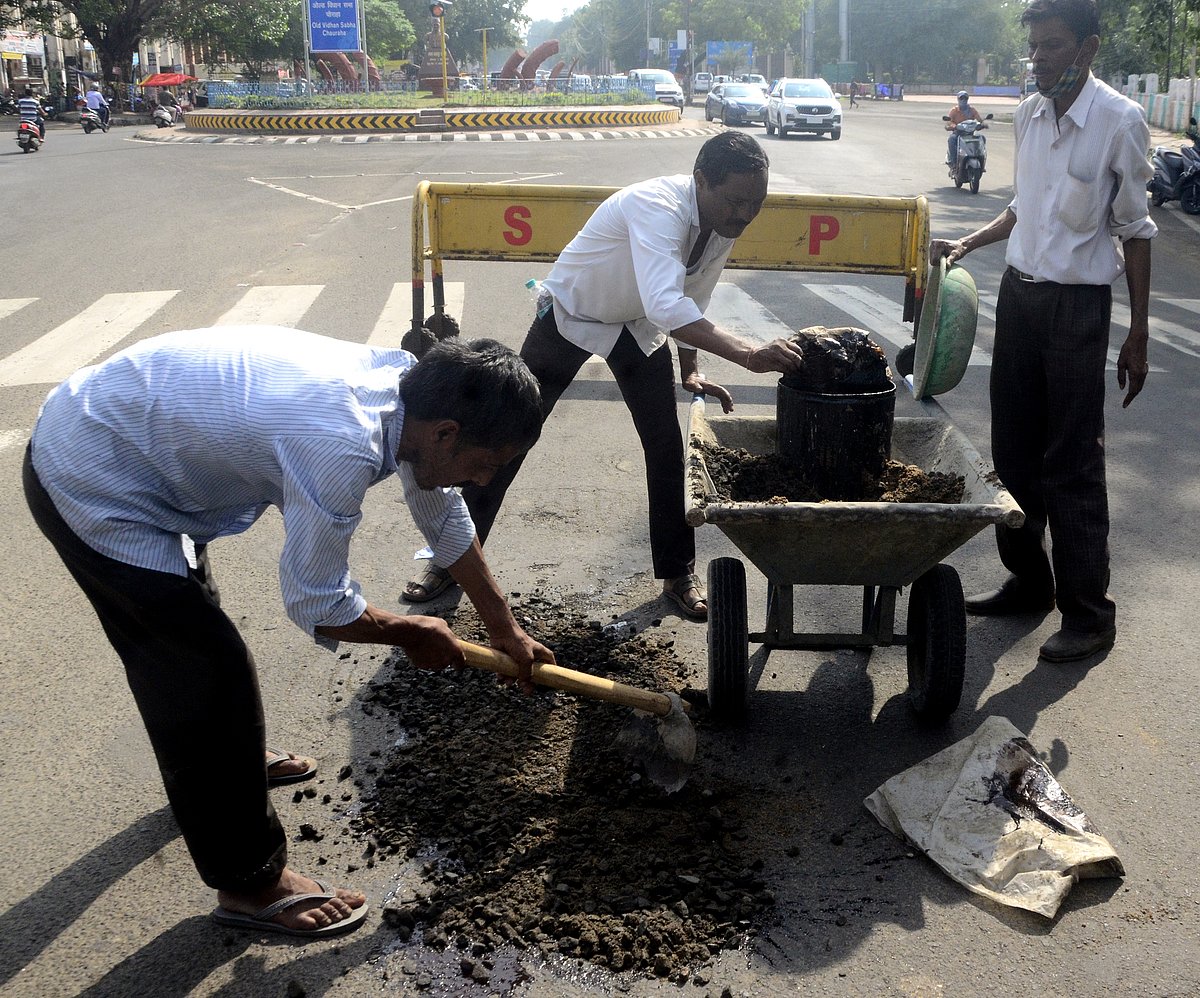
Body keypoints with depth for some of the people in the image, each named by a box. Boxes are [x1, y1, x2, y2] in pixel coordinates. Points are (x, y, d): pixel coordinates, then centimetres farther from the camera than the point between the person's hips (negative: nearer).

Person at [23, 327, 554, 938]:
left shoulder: (405, 383, -8)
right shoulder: (341, 447, -35)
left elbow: (444, 515, 9)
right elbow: (319, 607, -22)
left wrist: (502, 625, 16)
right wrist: (411, 633, -3)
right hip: (89, 486, -9)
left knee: (179, 632, 28)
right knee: (212, 669, -5)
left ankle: (229, 760, 53)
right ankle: (249, 883, 11)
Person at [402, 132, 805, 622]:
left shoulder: (724, 224, -14)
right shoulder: (657, 207, -39)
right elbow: (665, 305, -54)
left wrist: (690, 370, 1)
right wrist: (745, 352, -62)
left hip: (638, 325, 6)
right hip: (571, 314, -6)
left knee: (666, 443, 0)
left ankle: (678, 572, 14)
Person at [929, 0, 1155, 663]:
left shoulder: (1120, 121, -12)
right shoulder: (1029, 114, 6)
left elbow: (1134, 230, -8)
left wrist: (1138, 336, -8)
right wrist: (967, 244, 8)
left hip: (1078, 305, -6)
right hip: (1019, 292, 7)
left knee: (1072, 465, -4)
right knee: (1014, 452, 12)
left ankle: (1089, 615, 7)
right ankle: (1028, 582, 28)